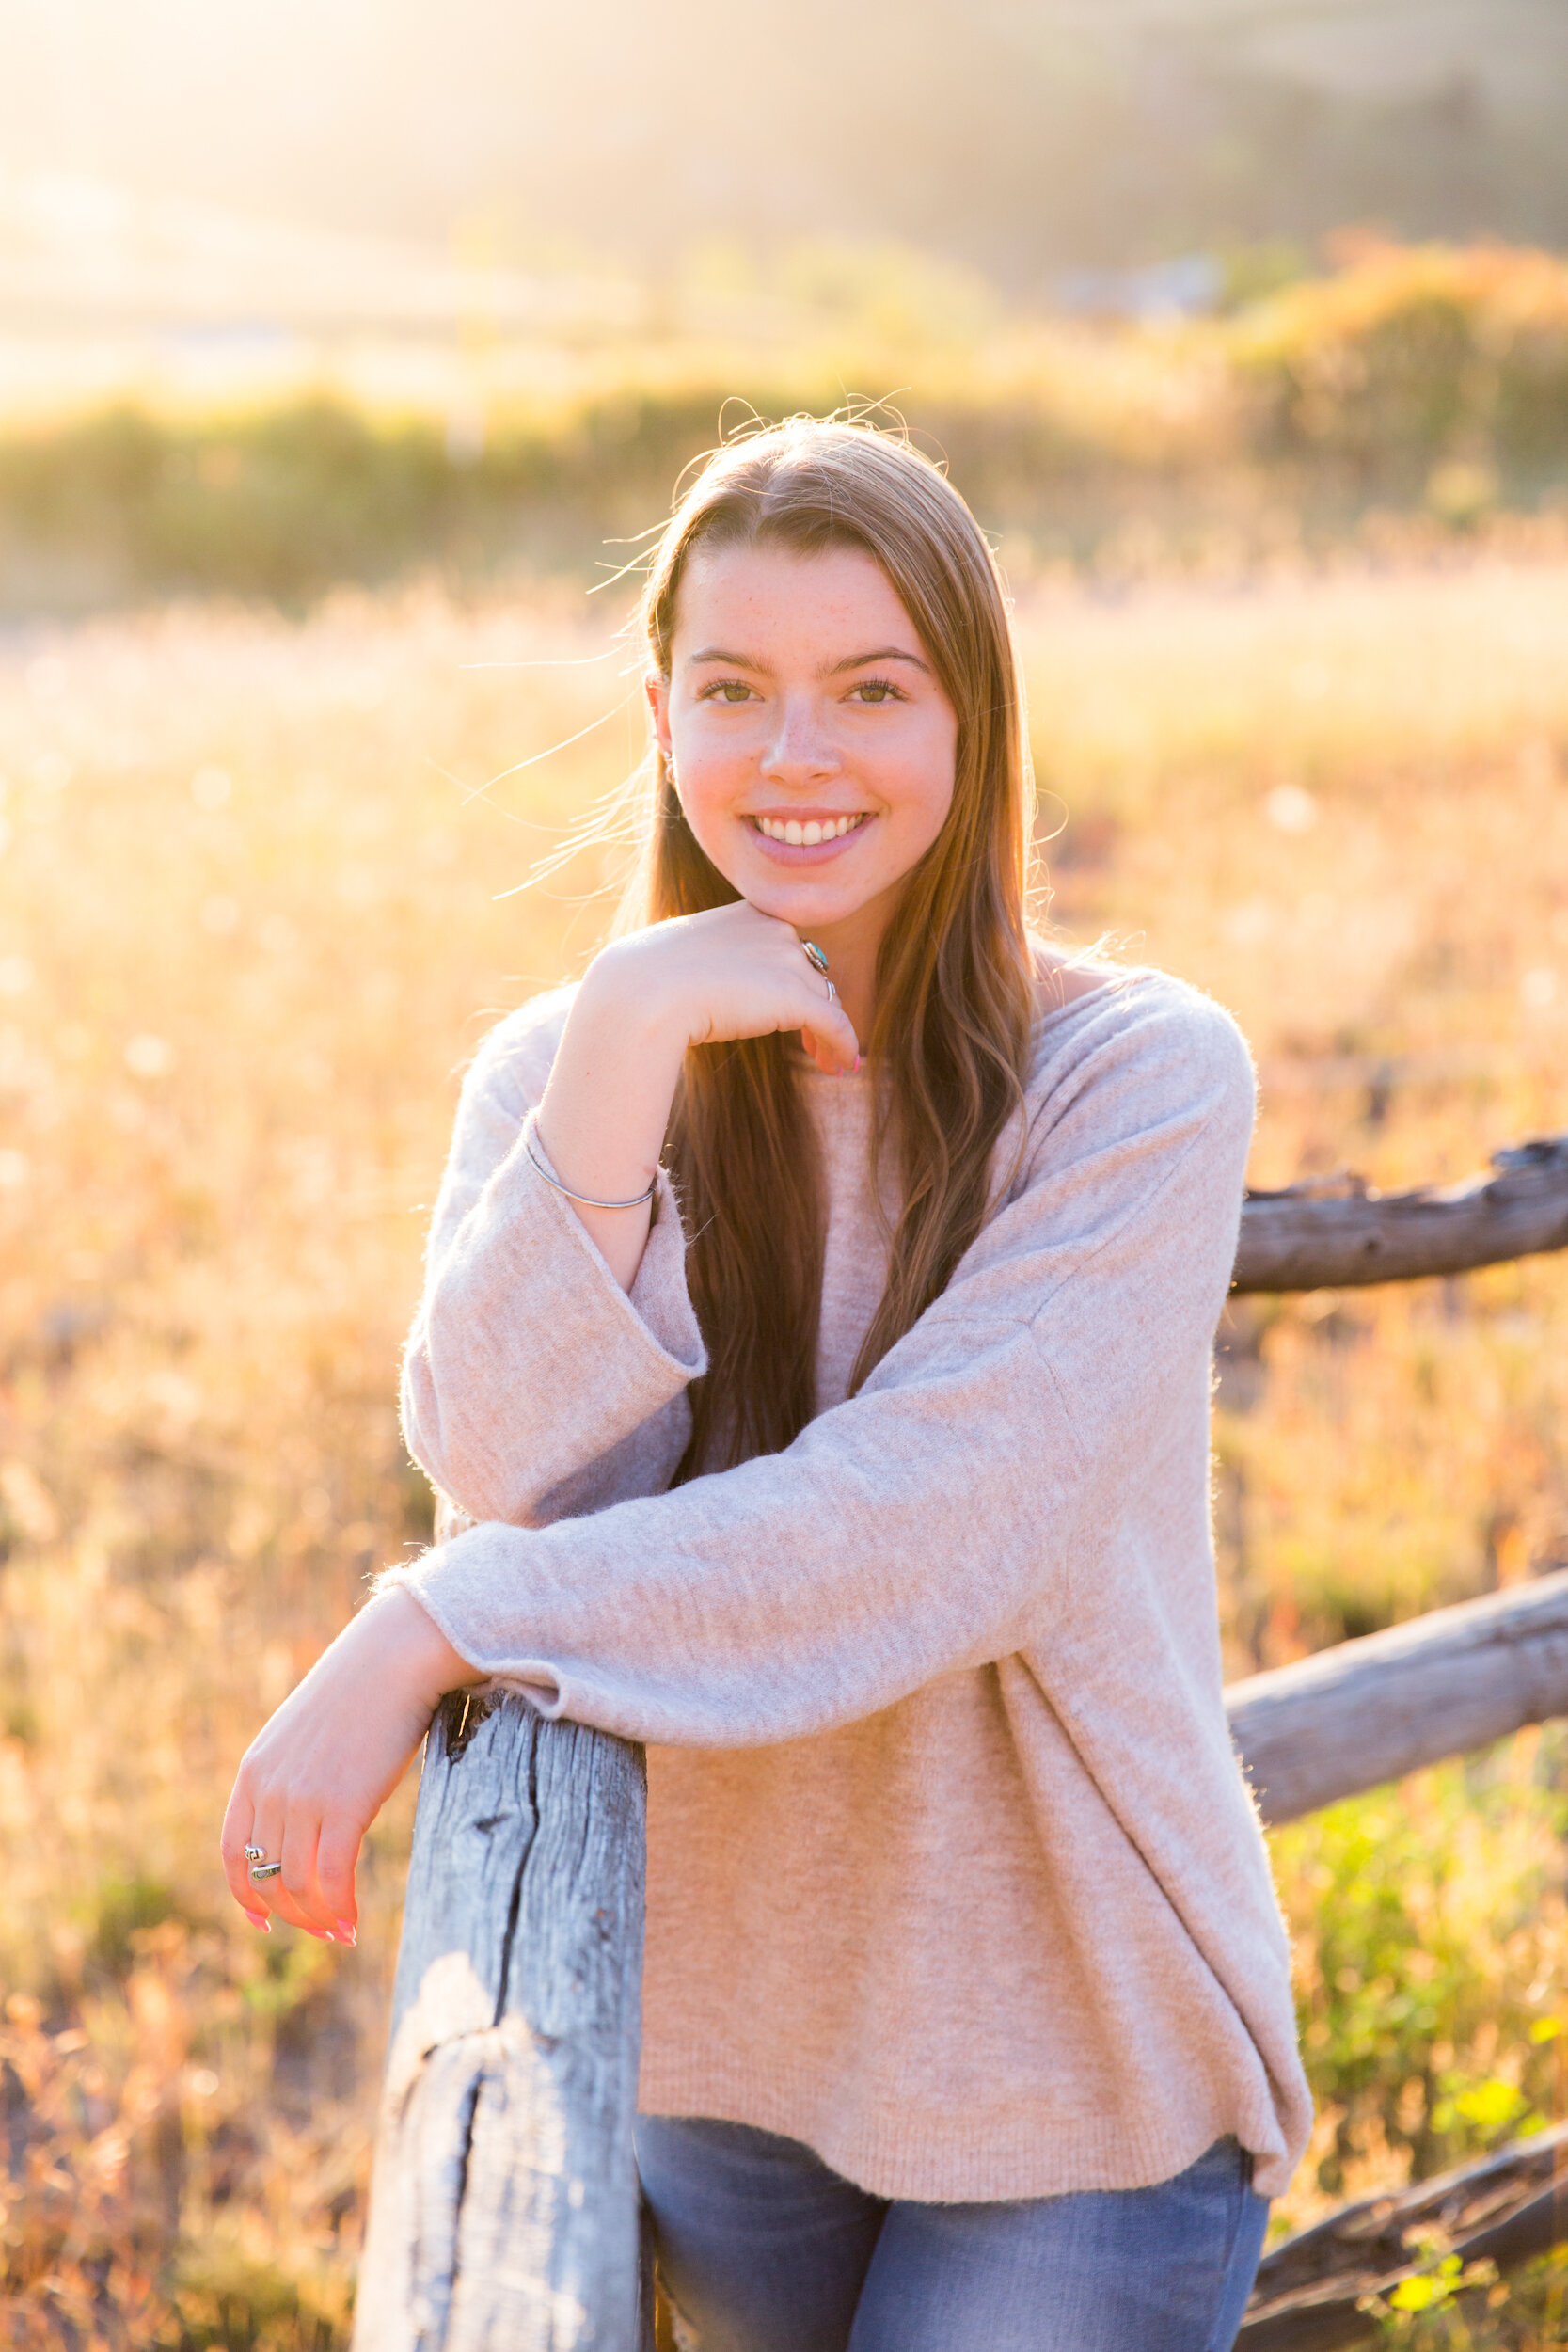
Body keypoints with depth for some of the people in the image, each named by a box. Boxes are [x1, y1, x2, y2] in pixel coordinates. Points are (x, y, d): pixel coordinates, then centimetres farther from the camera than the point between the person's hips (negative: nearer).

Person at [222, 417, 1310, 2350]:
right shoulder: (559, 1064, -3)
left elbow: (930, 1525, -25)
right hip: (721, 2041, 3)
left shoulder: (1137, 1075, -15)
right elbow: (514, 1470, -18)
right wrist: (623, 1040, -26)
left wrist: (428, 1636, -29)